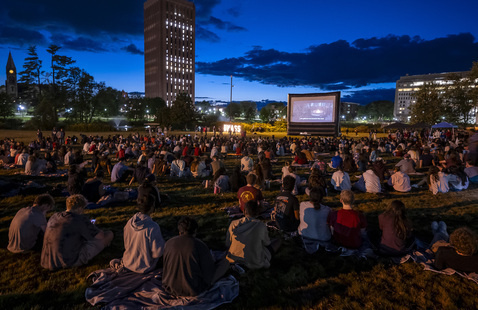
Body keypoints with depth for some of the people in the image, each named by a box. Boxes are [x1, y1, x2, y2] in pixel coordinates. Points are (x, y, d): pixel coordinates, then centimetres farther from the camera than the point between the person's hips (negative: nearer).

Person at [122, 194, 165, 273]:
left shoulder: (130, 222, -12)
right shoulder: (153, 227, -31)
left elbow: (126, 245, 4)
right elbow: (157, 253, -23)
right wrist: (161, 241, -5)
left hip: (128, 264, 6)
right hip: (143, 268, -6)